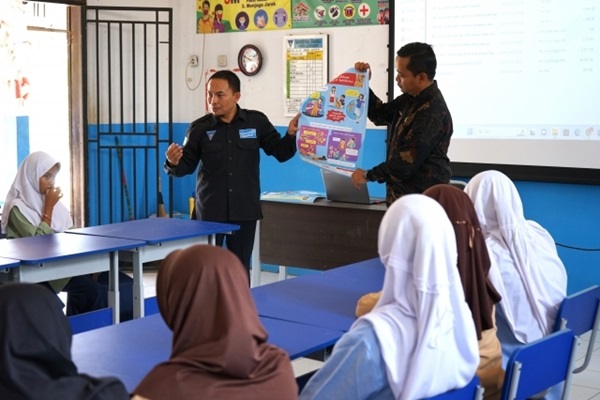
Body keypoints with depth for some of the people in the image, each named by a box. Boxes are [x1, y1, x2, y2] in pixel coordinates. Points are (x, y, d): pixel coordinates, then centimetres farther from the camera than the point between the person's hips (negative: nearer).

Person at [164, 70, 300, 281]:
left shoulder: (257, 122, -1)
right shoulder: (199, 128, -2)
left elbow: (280, 152, 4)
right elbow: (187, 166, 2)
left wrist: (291, 135, -14)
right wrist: (174, 163, -19)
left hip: (244, 211, 0)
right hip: (210, 212, 0)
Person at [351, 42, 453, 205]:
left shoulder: (432, 114, -23)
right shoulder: (412, 99, 6)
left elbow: (406, 163, -24)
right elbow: (381, 115, 22)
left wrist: (368, 175, -12)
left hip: (421, 201, -9)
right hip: (404, 196, 9)